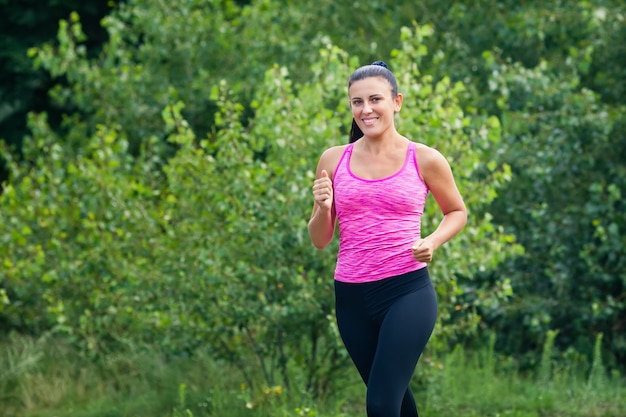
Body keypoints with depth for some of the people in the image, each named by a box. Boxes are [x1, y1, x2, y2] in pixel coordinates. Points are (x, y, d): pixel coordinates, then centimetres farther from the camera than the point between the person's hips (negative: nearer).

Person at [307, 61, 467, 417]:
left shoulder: (425, 159, -3)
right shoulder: (334, 160, 4)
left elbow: (458, 212, 14)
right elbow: (320, 240, 10)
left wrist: (431, 243, -6)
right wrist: (323, 209, -11)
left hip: (408, 293, -4)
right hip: (351, 297, 4)